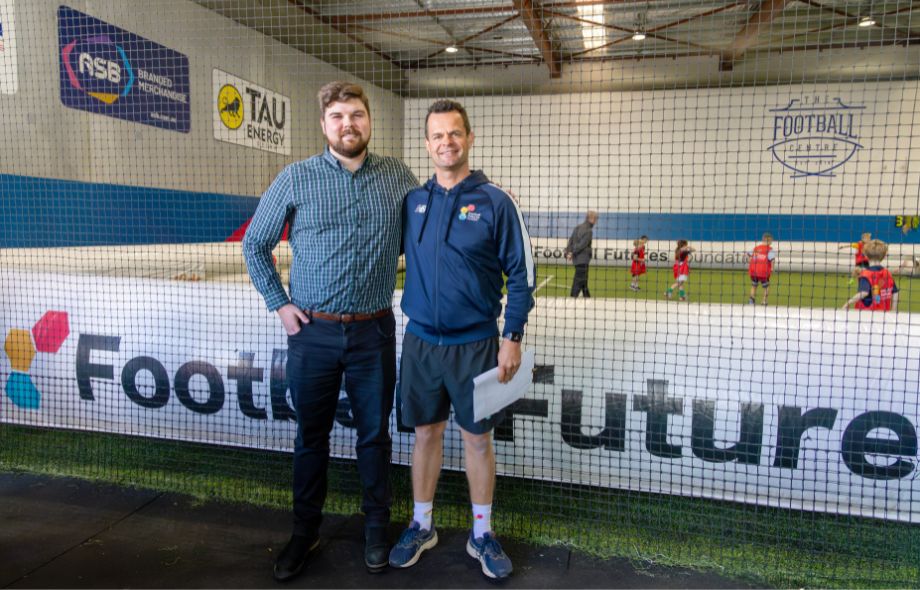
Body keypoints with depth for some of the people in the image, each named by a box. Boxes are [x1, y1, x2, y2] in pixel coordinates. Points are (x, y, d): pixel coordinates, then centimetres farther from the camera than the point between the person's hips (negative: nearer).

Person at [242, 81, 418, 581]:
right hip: (312, 332, 0)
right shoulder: (296, 178, -2)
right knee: (310, 436, 13)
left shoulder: (397, 176, 2)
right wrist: (278, 304, 1)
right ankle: (305, 531, 32)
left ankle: (376, 526, 33)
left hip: (374, 332, 1)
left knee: (374, 434, 13)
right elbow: (254, 244, 7)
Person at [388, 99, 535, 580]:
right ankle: (422, 526, 30)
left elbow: (521, 273, -4)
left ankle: (482, 535, 26)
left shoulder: (494, 201, -5)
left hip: (475, 343, -2)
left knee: (477, 438, 8)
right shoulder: (413, 201, 4)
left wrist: (512, 337, -8)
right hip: (421, 341, 3)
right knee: (425, 433, 13)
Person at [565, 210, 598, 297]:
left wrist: (568, 252, 3)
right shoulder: (588, 231, -16)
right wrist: (572, 253, -11)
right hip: (583, 259, -9)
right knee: (578, 281, -5)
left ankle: (587, 297, 30)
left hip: (576, 259, 9)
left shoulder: (577, 227, 11)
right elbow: (582, 245, -19)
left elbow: (571, 240, 8)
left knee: (583, 280, 19)